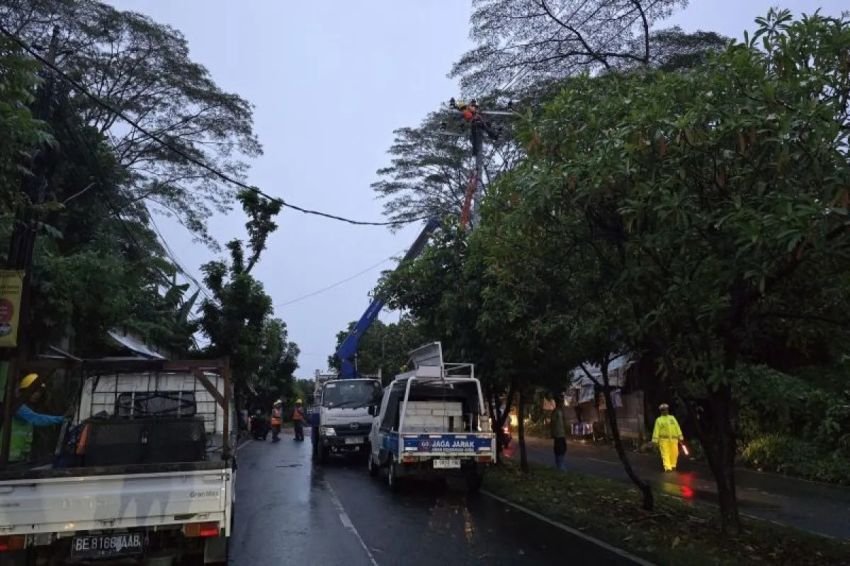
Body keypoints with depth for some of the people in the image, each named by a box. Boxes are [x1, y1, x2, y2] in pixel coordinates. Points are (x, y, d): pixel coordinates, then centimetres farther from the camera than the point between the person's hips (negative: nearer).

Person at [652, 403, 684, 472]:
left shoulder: (672, 418, 17)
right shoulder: (659, 420, 7)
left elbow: (677, 428, 13)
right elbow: (656, 430, 0)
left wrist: (680, 437, 4)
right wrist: (655, 440, -8)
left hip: (673, 439, 3)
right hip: (664, 439, -3)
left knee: (674, 453, 3)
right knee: (665, 454, -9)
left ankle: (673, 466, 22)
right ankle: (667, 467, -12)